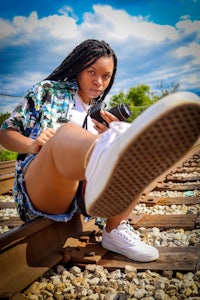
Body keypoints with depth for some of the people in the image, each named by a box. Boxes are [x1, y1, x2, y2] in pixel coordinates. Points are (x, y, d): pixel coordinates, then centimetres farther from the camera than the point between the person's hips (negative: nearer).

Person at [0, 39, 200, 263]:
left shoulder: (97, 114, 24)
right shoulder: (48, 90, 12)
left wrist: (110, 136, -1)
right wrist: (32, 145, -15)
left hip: (81, 191, 5)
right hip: (37, 186, -4)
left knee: (139, 150, -13)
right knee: (67, 132, -36)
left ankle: (115, 231, -21)